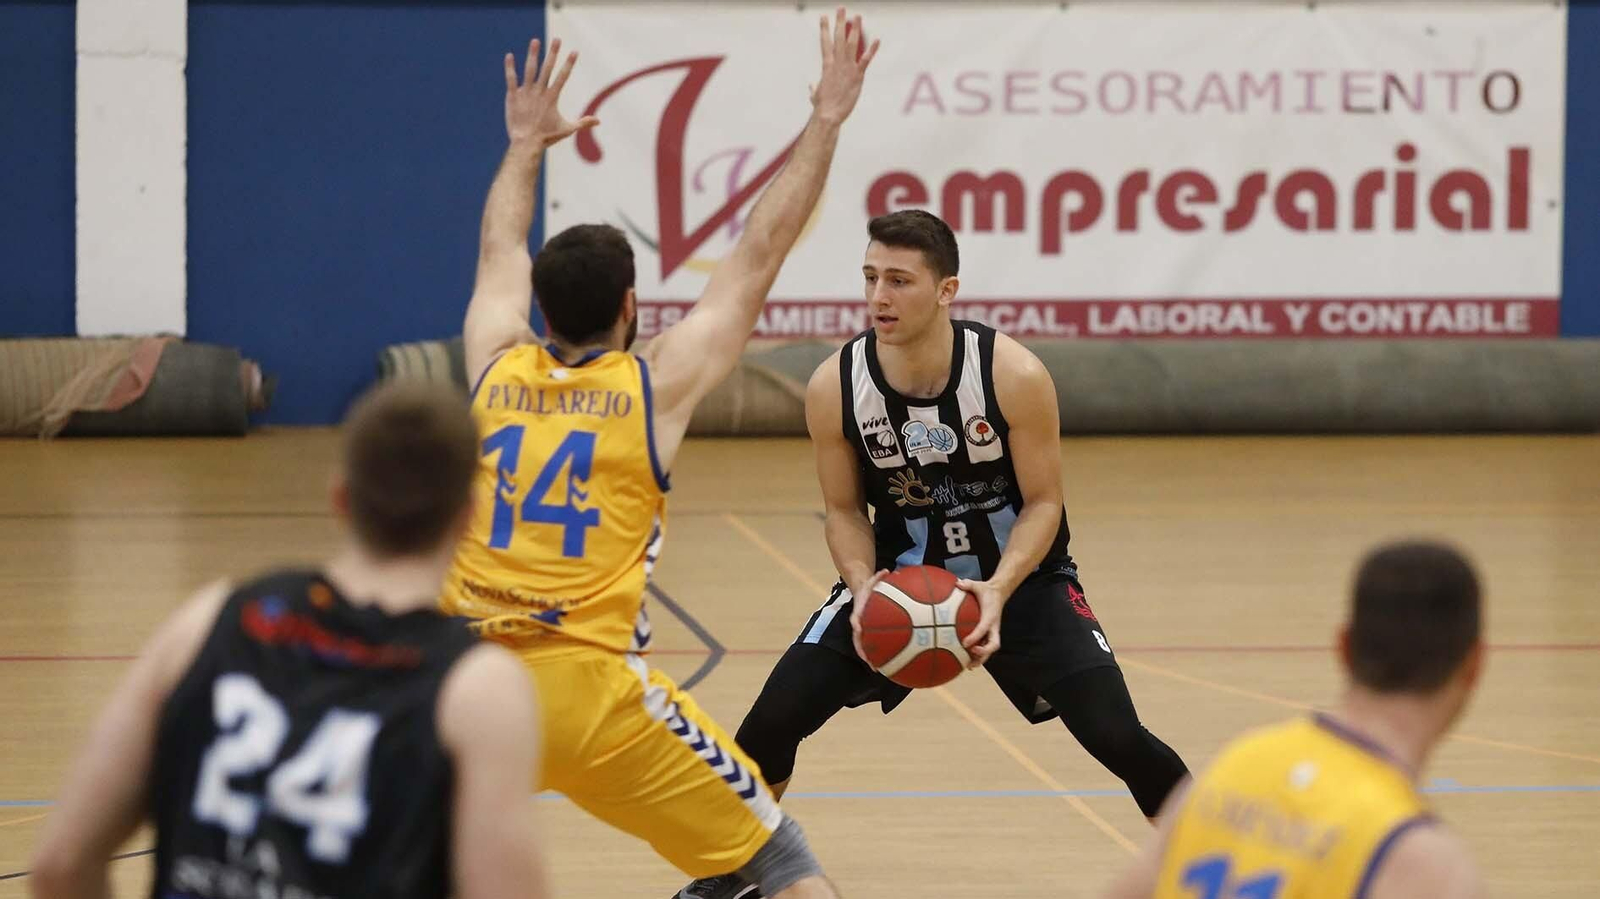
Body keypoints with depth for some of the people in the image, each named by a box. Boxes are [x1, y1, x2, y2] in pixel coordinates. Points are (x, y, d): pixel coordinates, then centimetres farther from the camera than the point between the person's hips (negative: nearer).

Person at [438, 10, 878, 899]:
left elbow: (501, 253, 32)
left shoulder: (496, 369, 12)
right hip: (588, 690, -3)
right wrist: (825, 122, 15)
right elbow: (759, 254, 9)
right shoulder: (656, 383, 3)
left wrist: (527, 144, 46)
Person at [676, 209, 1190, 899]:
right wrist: (862, 587, -23)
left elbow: (1043, 503, -14)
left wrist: (999, 591, -31)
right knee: (775, 718, -11)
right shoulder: (834, 388, -17)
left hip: (1020, 576, -2)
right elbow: (845, 510, -3)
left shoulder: (1014, 375, -23)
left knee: (1117, 735, -15)